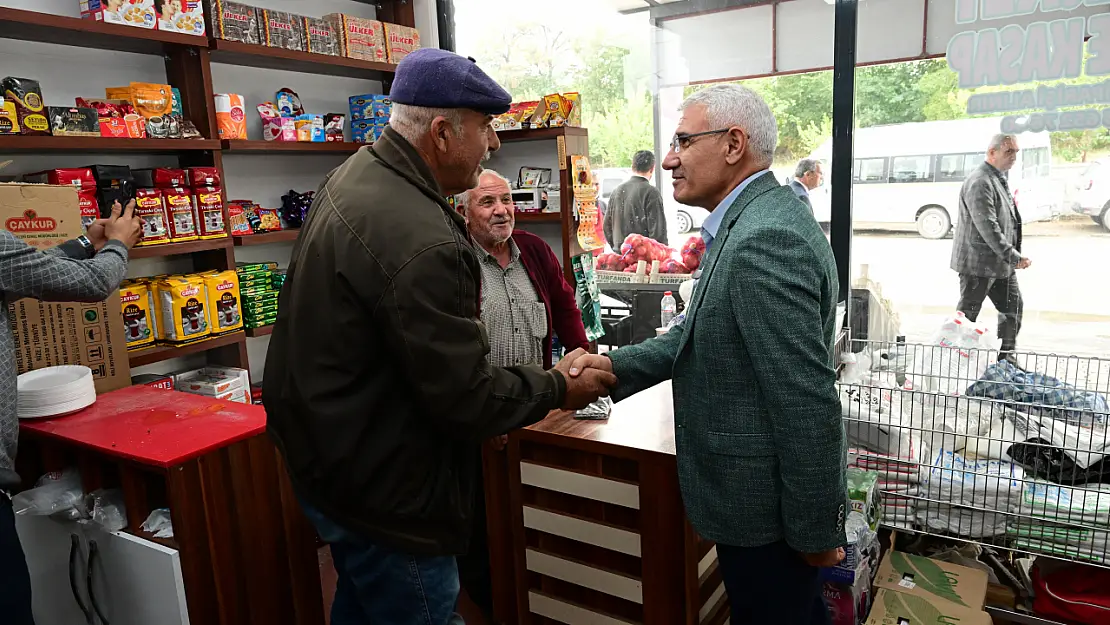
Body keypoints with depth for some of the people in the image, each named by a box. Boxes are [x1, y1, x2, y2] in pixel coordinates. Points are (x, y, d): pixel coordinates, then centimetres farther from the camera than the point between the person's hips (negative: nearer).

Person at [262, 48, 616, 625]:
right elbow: (466, 401, -26)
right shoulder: (421, 243, -32)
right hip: (379, 491, -10)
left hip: (322, 452, 10)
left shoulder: (352, 175, 1)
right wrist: (557, 388, -9)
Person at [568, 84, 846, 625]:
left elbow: (807, 400, -27)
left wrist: (815, 530, -18)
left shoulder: (762, 240, -27)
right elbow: (699, 332, 8)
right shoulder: (753, 220, 6)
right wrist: (618, 366, -6)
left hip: (765, 507, -9)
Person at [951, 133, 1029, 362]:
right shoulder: (980, 182, -19)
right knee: (967, 314, -1)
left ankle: (1006, 358, 25)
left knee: (1014, 306, 14)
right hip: (979, 262, -10)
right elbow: (987, 227, -25)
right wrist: (1015, 257, -25)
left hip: (1001, 263, 10)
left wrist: (1013, 256, 19)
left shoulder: (999, 178, 14)